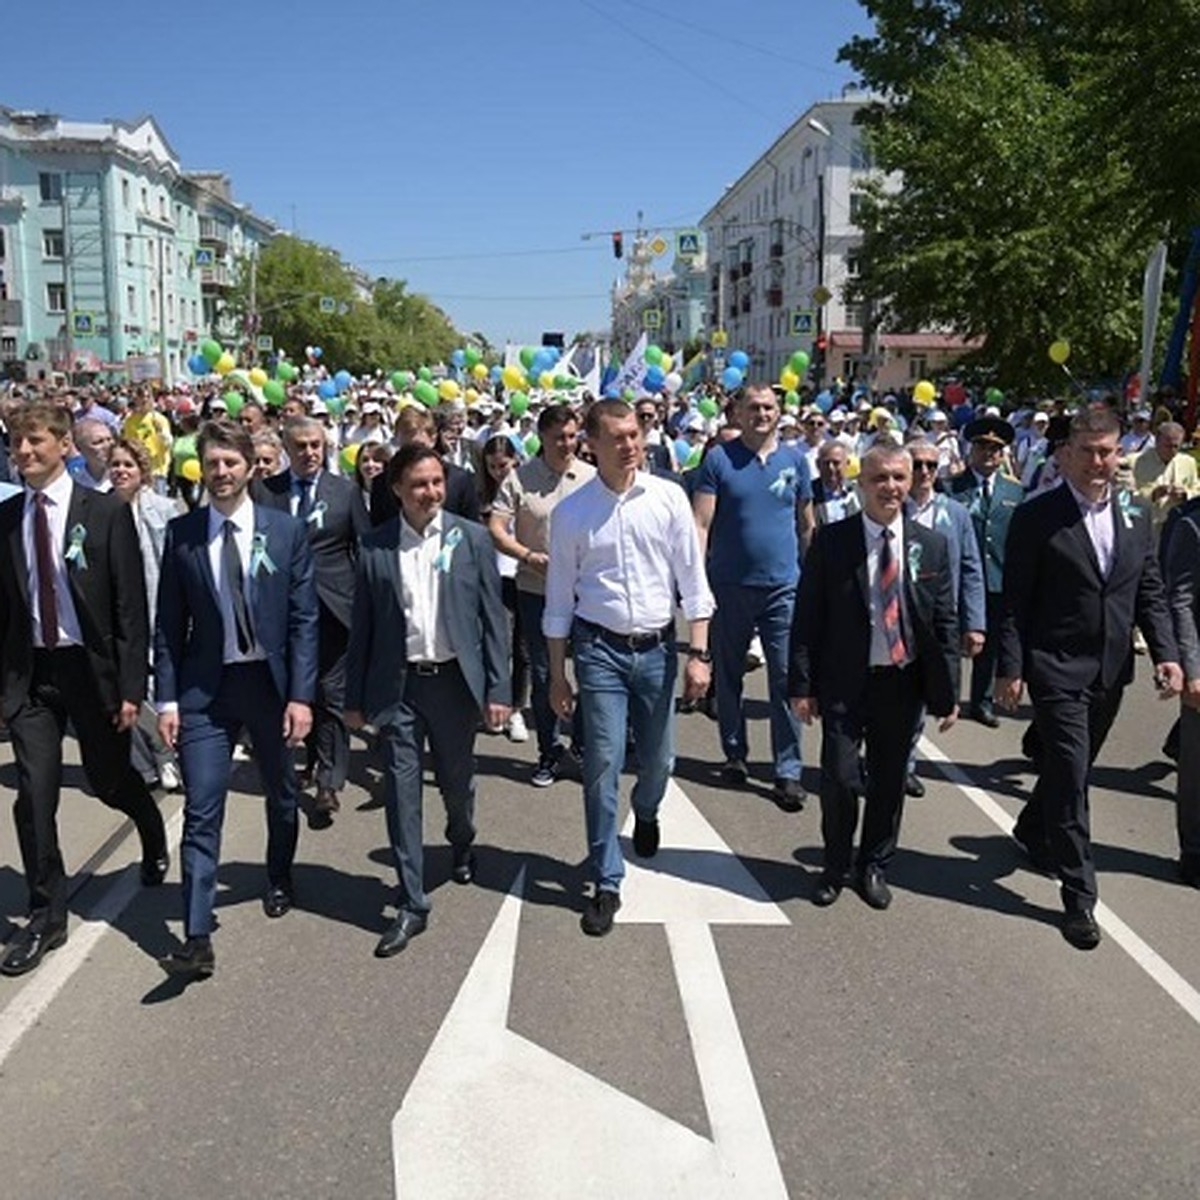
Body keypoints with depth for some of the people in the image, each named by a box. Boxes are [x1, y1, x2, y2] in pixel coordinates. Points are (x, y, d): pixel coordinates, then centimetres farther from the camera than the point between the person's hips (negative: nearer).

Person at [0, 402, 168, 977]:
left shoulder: (106, 512, -7)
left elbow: (131, 606, -8)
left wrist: (131, 686, -12)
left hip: (91, 667, -2)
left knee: (109, 778, 12)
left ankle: (153, 835, 46)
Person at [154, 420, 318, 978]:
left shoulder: (287, 530, -4)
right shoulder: (181, 533, -2)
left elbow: (304, 618, -4)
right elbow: (168, 623, 1)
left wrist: (301, 695, -9)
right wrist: (166, 698, -4)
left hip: (270, 680, 1)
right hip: (204, 687, 0)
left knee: (281, 794, 19)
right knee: (201, 812, -4)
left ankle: (279, 880, 44)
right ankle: (197, 937, 1)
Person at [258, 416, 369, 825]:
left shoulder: (346, 491, 4)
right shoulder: (266, 491, 4)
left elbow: (365, 548, 6)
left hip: (333, 606, -2)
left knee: (331, 695, -4)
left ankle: (329, 783, -1)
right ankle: (314, 758, 32)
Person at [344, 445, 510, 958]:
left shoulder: (472, 538, -1)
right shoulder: (375, 547, 0)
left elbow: (492, 618, 0)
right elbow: (362, 626, 4)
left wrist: (497, 690, -4)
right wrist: (355, 698, 4)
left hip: (454, 680, 0)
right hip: (397, 685, 0)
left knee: (457, 781, 16)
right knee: (401, 792, 1)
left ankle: (462, 847, 48)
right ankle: (412, 905, 12)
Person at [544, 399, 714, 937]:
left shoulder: (669, 498, -2)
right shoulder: (571, 513, -3)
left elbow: (693, 580, 0)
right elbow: (559, 599, 4)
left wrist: (699, 654, -5)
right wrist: (557, 674, 5)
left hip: (657, 647, 1)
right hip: (600, 649, -1)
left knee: (658, 761, 14)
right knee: (603, 766, -2)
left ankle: (645, 814, 50)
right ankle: (606, 883, 12)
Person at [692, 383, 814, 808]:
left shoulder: (795, 459, 7)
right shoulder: (719, 459, -1)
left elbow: (806, 524, 14)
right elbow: (701, 523, -6)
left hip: (783, 585, 1)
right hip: (729, 585, -1)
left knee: (786, 679, -2)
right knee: (728, 676, 12)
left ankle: (788, 772, 5)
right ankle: (734, 754, 29)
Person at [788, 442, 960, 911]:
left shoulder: (931, 545, 3)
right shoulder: (830, 541, -4)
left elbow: (946, 622, 5)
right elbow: (807, 617, -4)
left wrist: (948, 692, 1)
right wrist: (801, 684, -7)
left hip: (903, 682, 2)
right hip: (845, 681, -2)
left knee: (889, 780, 12)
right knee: (839, 778, -2)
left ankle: (874, 867, 33)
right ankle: (836, 867, 23)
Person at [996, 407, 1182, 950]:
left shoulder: (1135, 518, 7)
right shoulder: (1036, 517, -9)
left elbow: (1150, 594, 11)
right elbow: (1015, 601, -9)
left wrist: (1166, 654, -2)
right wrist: (1010, 669, -12)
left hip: (1111, 671, 6)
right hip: (1057, 670, -6)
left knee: (1071, 770, 19)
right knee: (1070, 778, -5)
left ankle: (1032, 833, 45)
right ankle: (1079, 896, 5)